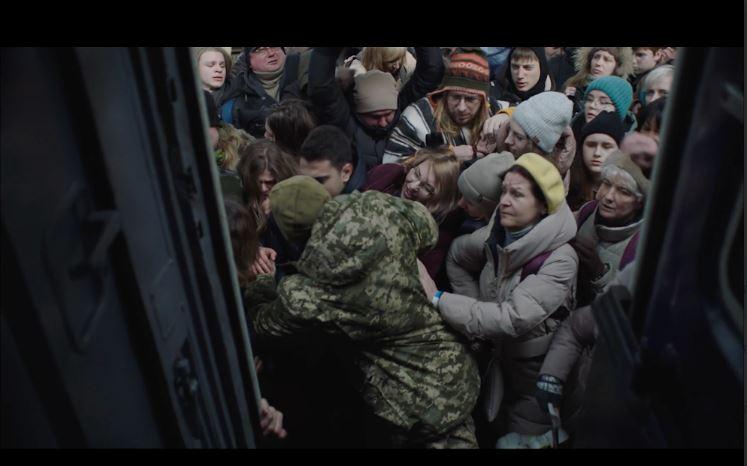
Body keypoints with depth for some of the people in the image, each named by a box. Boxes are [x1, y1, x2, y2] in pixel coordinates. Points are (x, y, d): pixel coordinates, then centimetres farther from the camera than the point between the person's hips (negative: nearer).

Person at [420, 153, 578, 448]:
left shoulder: (560, 259, -27)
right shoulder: (496, 236, -7)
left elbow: (513, 318, -35)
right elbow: (456, 255, 12)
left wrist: (438, 300, -32)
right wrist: (475, 310, 1)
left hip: (536, 376, -5)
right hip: (498, 361, 6)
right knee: (493, 434, 22)